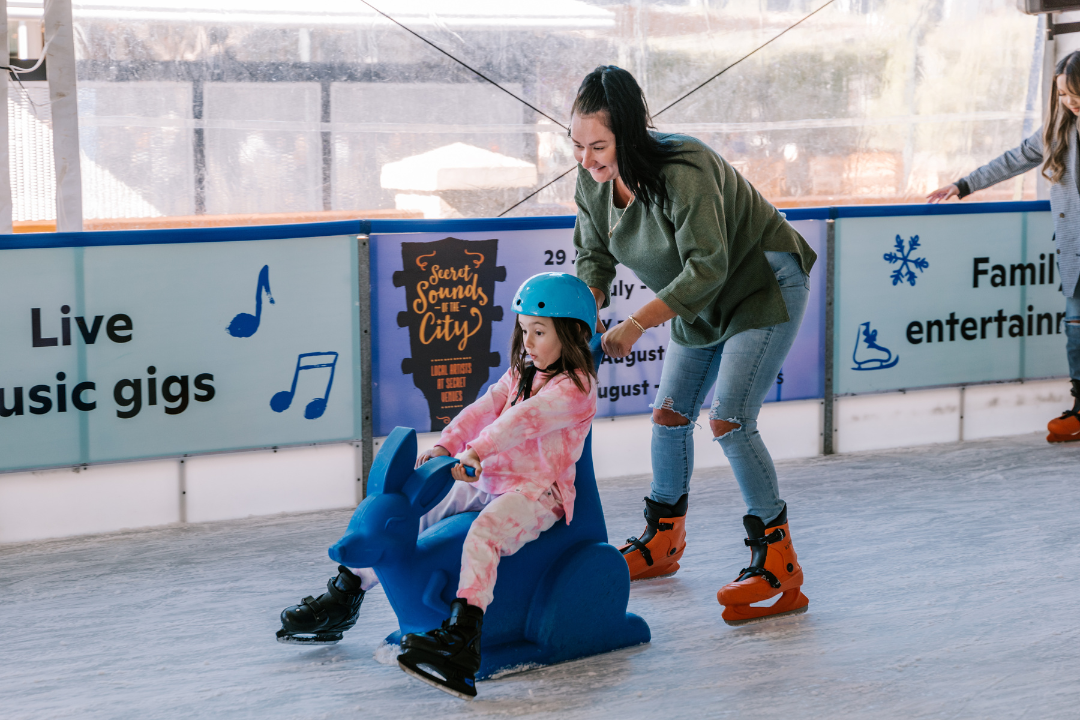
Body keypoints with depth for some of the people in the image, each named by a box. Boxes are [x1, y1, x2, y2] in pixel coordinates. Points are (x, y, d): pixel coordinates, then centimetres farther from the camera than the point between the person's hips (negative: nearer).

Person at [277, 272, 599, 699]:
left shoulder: (576, 387, -11)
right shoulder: (519, 375, 17)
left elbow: (523, 420, -26)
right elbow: (483, 410, 3)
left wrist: (475, 454, -39)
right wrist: (444, 447, -13)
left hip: (538, 492, -9)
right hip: (488, 483, 9)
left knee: (484, 531, -38)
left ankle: (462, 636, -52)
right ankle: (341, 602, 14)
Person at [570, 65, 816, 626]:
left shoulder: (683, 173, -34)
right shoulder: (593, 180, -10)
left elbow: (707, 267, -35)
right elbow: (594, 257, 1)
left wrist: (637, 325, -36)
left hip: (764, 290, -8)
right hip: (700, 305, 8)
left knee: (728, 420, -18)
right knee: (669, 413, 11)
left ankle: (779, 566, -10)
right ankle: (662, 540, 32)